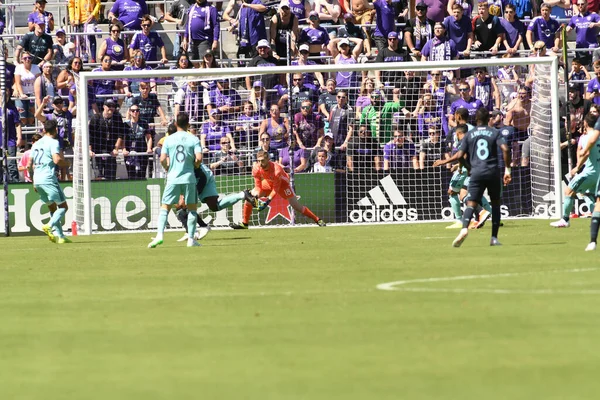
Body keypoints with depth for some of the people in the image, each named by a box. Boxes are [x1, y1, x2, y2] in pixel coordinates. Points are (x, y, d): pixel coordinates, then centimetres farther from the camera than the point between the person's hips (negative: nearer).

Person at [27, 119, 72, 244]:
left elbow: (29, 165, 19)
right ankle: (50, 226, -23)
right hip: (48, 178, -7)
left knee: (52, 208, 13)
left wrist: (33, 181, 27)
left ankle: (59, 235, 6)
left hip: (37, 179, 7)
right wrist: (64, 161, 3)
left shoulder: (36, 144, 18)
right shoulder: (53, 142, -4)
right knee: (63, 206, -2)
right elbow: (56, 160, -18)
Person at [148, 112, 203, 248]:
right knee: (192, 208, 11)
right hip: (189, 178, 0)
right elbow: (199, 158, -11)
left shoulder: (169, 139, 2)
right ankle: (191, 238, 6)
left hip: (173, 178, 0)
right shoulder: (193, 139, -1)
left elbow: (163, 159, -5)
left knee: (165, 206, 7)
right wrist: (194, 166, 10)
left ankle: (160, 234, -8)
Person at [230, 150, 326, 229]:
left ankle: (317, 220, -2)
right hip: (268, 182, 5)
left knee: (296, 206, -12)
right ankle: (244, 223, 4)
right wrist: (256, 196, -36)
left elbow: (276, 189, -30)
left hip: (282, 183, -5)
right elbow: (258, 186, -16)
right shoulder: (256, 168, -25)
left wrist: (268, 201, -38)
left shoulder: (276, 169, -38)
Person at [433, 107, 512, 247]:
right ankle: (494, 238, 10)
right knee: (495, 204, 15)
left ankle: (464, 228, -35)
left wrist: (443, 162, 18)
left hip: (477, 172, 0)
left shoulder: (469, 135, 7)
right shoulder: (495, 133, 6)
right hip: (493, 172, 0)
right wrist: (507, 169, -3)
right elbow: (505, 149, -9)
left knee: (471, 204, -7)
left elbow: (459, 155, 2)